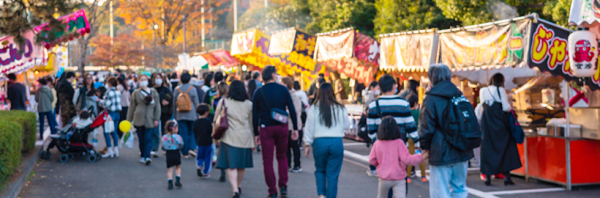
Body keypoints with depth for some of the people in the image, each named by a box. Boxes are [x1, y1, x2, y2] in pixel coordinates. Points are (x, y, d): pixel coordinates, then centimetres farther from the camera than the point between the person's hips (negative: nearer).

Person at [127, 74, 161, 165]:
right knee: (141, 139, 6)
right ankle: (143, 156, 16)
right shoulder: (136, 93, 7)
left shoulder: (154, 92, 8)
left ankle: (147, 157, -15)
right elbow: (132, 107, 10)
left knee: (148, 139, -10)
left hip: (150, 120, -1)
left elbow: (157, 106, 7)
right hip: (139, 119, 1)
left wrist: (156, 119, 0)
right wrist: (129, 120, 8)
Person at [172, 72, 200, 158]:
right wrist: (198, 115, 5)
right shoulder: (192, 89, -4)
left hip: (180, 115, 2)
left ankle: (185, 152, 5)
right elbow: (196, 103, -2)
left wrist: (175, 116, 17)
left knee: (183, 133, 4)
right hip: (191, 115, -1)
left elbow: (174, 103, 8)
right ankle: (191, 148, -7)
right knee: (192, 132, 11)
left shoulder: (177, 89, 2)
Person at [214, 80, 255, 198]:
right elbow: (252, 123, 6)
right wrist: (253, 141, 11)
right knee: (241, 165, 15)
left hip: (229, 138, -2)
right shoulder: (249, 104, 4)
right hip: (245, 138, 2)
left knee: (231, 166, -3)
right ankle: (239, 186, 30)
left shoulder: (223, 102, 0)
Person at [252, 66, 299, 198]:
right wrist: (295, 129, 3)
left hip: (266, 128, -1)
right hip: (282, 127, 1)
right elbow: (292, 110, -3)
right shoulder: (283, 89, 0)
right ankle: (283, 186, 10)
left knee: (268, 160, 5)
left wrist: (256, 134, 6)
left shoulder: (258, 92, 1)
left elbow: (255, 115, 1)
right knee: (282, 157, 19)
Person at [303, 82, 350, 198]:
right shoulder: (340, 109, -2)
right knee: (333, 174, 7)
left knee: (320, 170, 20)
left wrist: (307, 145, 9)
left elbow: (309, 128, 0)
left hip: (319, 142, 0)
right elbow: (347, 126, 8)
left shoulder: (314, 109, -3)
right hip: (337, 142, 0)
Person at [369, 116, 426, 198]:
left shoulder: (377, 144, -6)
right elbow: (406, 159, -19)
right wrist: (421, 157, -10)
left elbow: (372, 160, 1)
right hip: (399, 179, -3)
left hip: (384, 179, 3)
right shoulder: (399, 143, -13)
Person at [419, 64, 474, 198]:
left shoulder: (431, 99, -10)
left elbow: (426, 127, -11)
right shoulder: (460, 96, 7)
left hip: (441, 153, -6)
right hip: (462, 152, 6)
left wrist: (424, 147, 4)